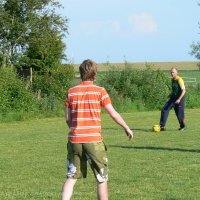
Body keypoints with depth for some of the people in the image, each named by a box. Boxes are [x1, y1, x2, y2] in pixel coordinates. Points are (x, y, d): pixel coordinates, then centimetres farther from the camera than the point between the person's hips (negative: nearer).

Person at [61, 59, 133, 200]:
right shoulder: (100, 91, -4)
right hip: (94, 140, -3)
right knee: (102, 179, 9)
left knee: (71, 177, 11)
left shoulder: (71, 92, 5)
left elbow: (68, 119, 8)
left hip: (74, 140, 3)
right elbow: (113, 114, -3)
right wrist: (127, 128, 10)